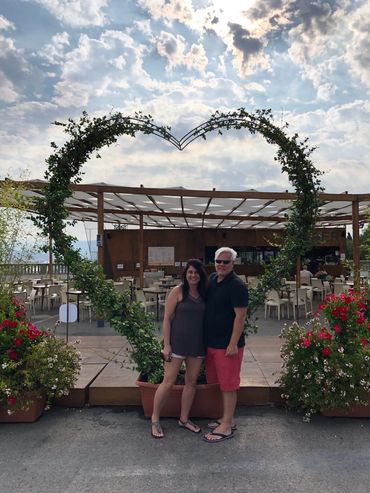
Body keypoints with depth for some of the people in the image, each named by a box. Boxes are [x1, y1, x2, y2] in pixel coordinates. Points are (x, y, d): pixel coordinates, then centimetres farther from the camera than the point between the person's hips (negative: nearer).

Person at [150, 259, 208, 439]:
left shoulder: (204, 294, 5)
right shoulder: (178, 291, -7)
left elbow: (207, 319, 10)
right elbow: (167, 318, -7)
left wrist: (206, 345, 7)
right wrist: (166, 344, -11)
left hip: (197, 344, 5)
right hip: (178, 343, -4)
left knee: (191, 382, 12)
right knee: (168, 382, 0)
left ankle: (184, 419, 29)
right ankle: (155, 420, 18)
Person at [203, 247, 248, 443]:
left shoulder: (237, 286, -16)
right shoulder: (212, 279, 8)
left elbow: (240, 316, -17)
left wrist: (233, 344, -19)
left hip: (227, 345, -8)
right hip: (211, 342, 8)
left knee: (228, 385, 3)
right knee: (218, 382, 17)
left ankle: (226, 427, 15)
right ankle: (227, 419, 33)